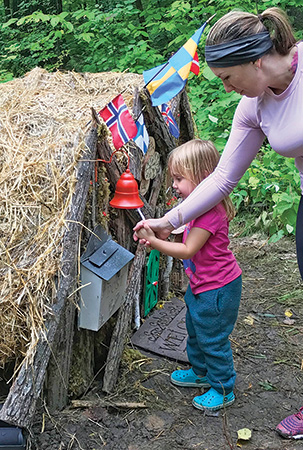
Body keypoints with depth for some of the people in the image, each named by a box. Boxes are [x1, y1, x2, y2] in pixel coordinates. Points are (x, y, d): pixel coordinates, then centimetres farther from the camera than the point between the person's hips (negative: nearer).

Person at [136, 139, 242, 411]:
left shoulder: (210, 211, -28)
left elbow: (187, 250, -28)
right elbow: (186, 239, 10)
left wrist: (153, 241, -26)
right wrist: (156, 231, -3)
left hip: (216, 289, -10)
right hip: (201, 286, 10)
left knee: (212, 339, 5)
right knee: (196, 331, 25)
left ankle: (223, 390, 23)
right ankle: (201, 372, 47)